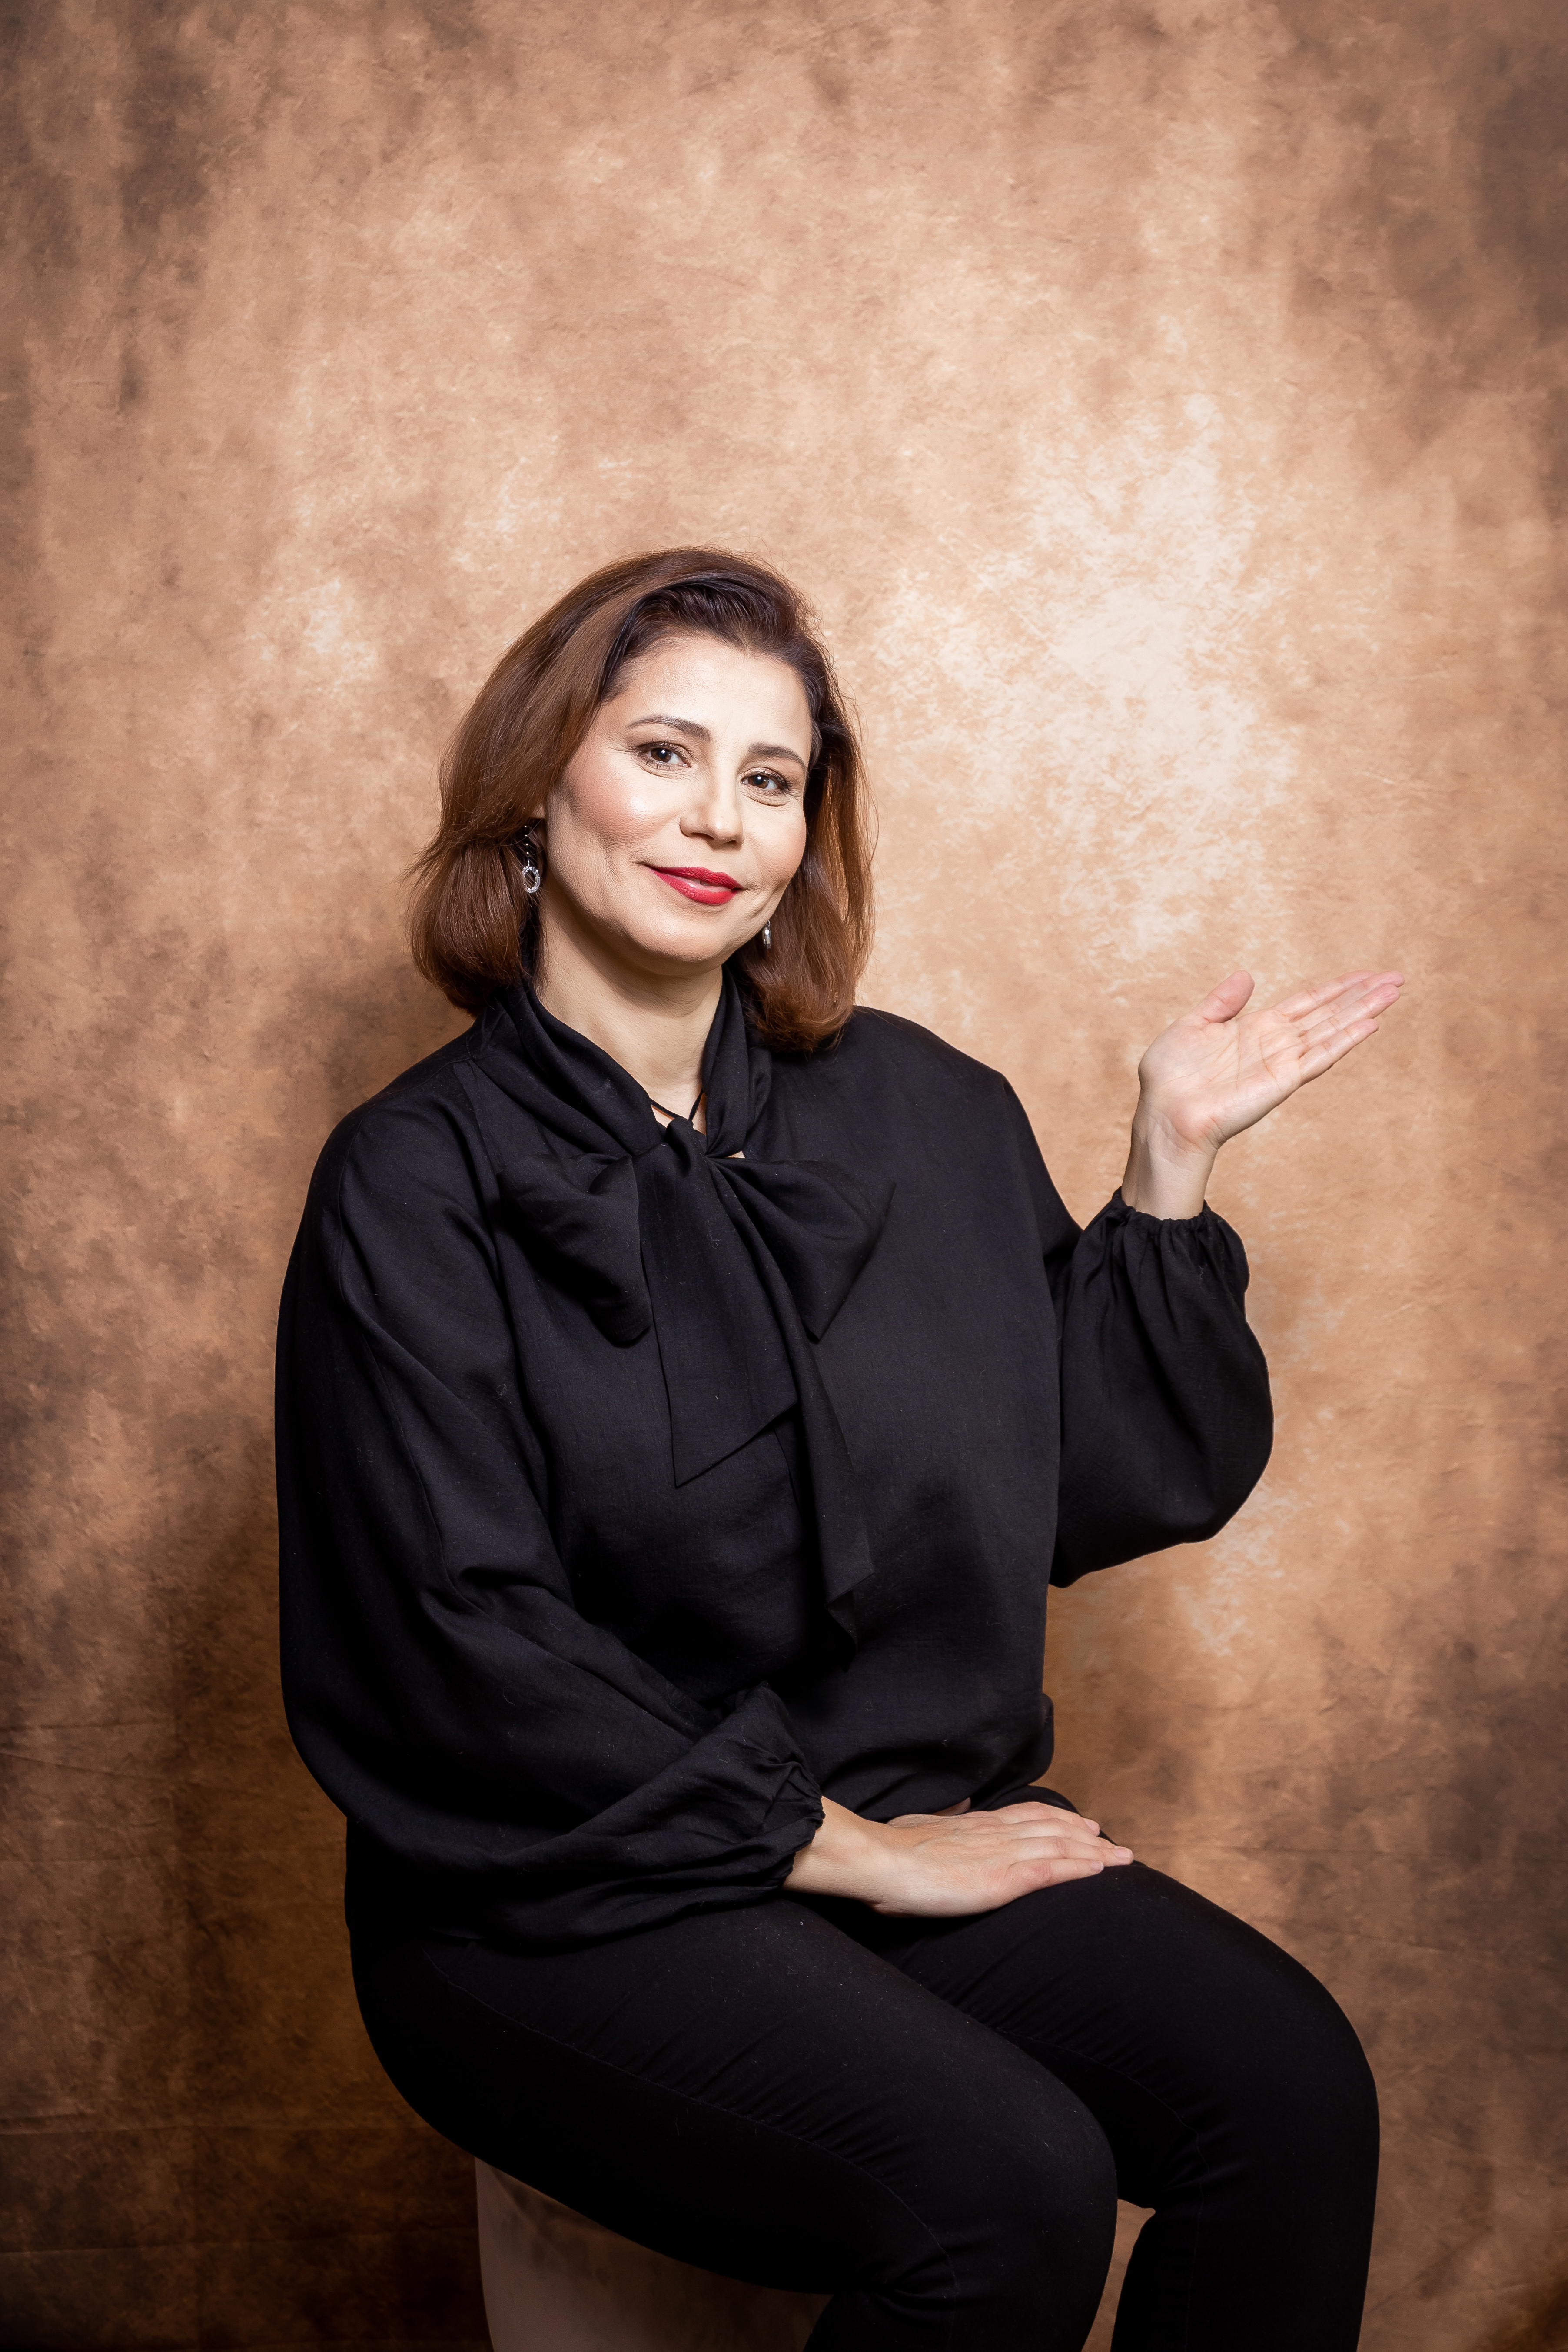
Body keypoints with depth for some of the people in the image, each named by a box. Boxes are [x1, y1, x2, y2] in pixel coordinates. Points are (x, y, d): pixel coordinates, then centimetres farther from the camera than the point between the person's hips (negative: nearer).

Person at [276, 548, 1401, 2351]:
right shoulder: (421, 1183, -8)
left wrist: (1170, 1163, 0)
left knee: (1290, 2088, -18)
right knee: (1012, 2190, -27)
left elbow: (1110, 1482, 8)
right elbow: (468, 1647, -13)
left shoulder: (924, 1117, 7)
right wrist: (845, 1846, -11)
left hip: (918, 1824, 5)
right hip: (558, 1893, -5)